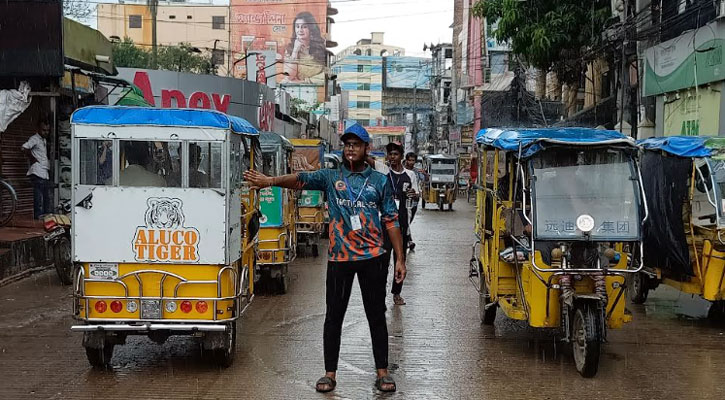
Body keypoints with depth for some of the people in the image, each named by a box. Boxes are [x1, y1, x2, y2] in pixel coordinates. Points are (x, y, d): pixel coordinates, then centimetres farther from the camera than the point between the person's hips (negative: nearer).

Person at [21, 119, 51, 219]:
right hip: (38, 173, -9)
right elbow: (24, 148, -25)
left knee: (48, 200, 11)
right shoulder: (35, 139, -8)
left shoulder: (44, 140, 19)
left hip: (45, 174, 9)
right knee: (39, 200, -7)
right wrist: (33, 159, -13)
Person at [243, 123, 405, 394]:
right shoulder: (331, 177, 5)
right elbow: (302, 179, -11)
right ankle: (330, 373, 17)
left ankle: (382, 372, 18)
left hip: (372, 258, 0)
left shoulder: (380, 181, 6)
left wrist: (400, 258, 3)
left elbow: (391, 221, 6)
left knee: (376, 316, 7)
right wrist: (271, 181, -28)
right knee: (334, 316, 6)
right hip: (339, 258, 0)